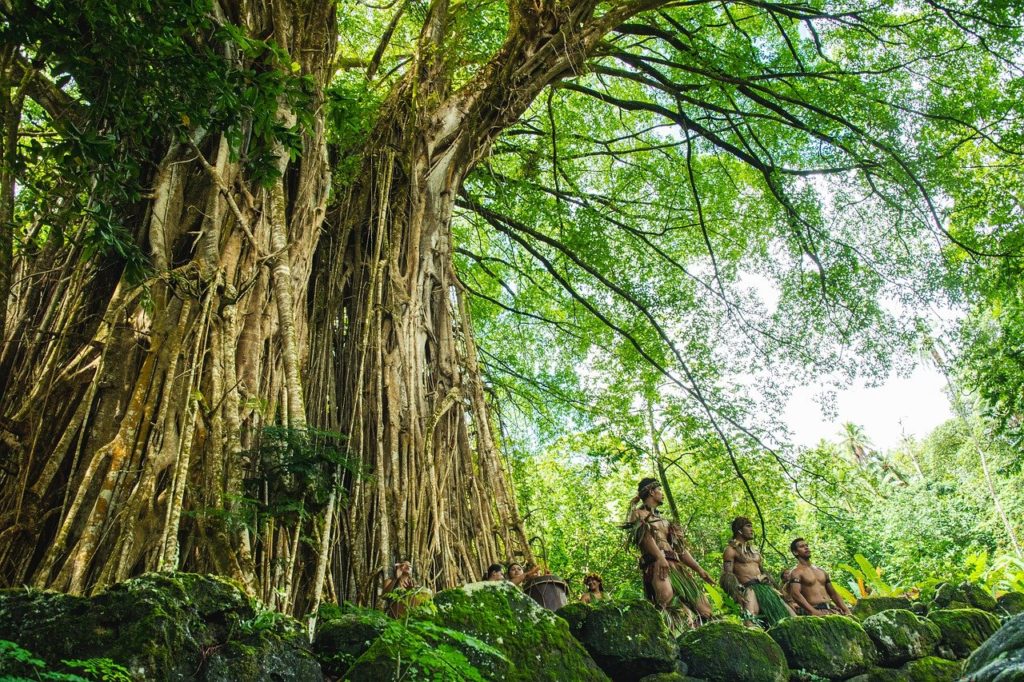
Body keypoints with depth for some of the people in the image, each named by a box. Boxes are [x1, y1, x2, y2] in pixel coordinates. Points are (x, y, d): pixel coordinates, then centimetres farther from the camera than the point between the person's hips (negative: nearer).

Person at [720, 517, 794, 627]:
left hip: (766, 587, 8)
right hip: (748, 588, -8)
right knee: (751, 618, -33)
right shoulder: (731, 550, 2)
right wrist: (736, 595, -22)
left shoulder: (754, 549, 25)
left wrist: (774, 589, 18)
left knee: (791, 617, -3)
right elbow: (727, 575, -9)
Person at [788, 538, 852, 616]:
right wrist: (813, 612, -26)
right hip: (815, 610, -7)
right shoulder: (796, 572, -1)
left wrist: (846, 610, 12)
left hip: (831, 609, 7)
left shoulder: (821, 571, 23)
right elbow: (796, 594, -16)